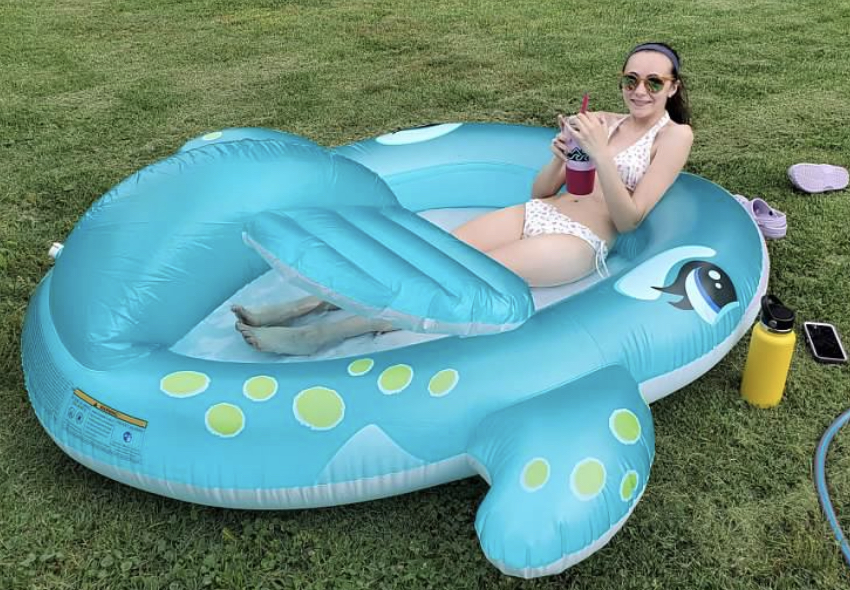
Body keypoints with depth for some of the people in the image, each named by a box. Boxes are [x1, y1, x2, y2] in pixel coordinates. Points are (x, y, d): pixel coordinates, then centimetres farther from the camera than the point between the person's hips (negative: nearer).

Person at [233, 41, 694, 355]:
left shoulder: (674, 135, 1)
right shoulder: (601, 122, 16)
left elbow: (629, 219, -10)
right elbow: (539, 192, 13)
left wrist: (600, 153, -20)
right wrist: (560, 158, -7)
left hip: (578, 243, -5)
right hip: (536, 216, 6)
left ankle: (325, 334, -32)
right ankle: (301, 307, -18)